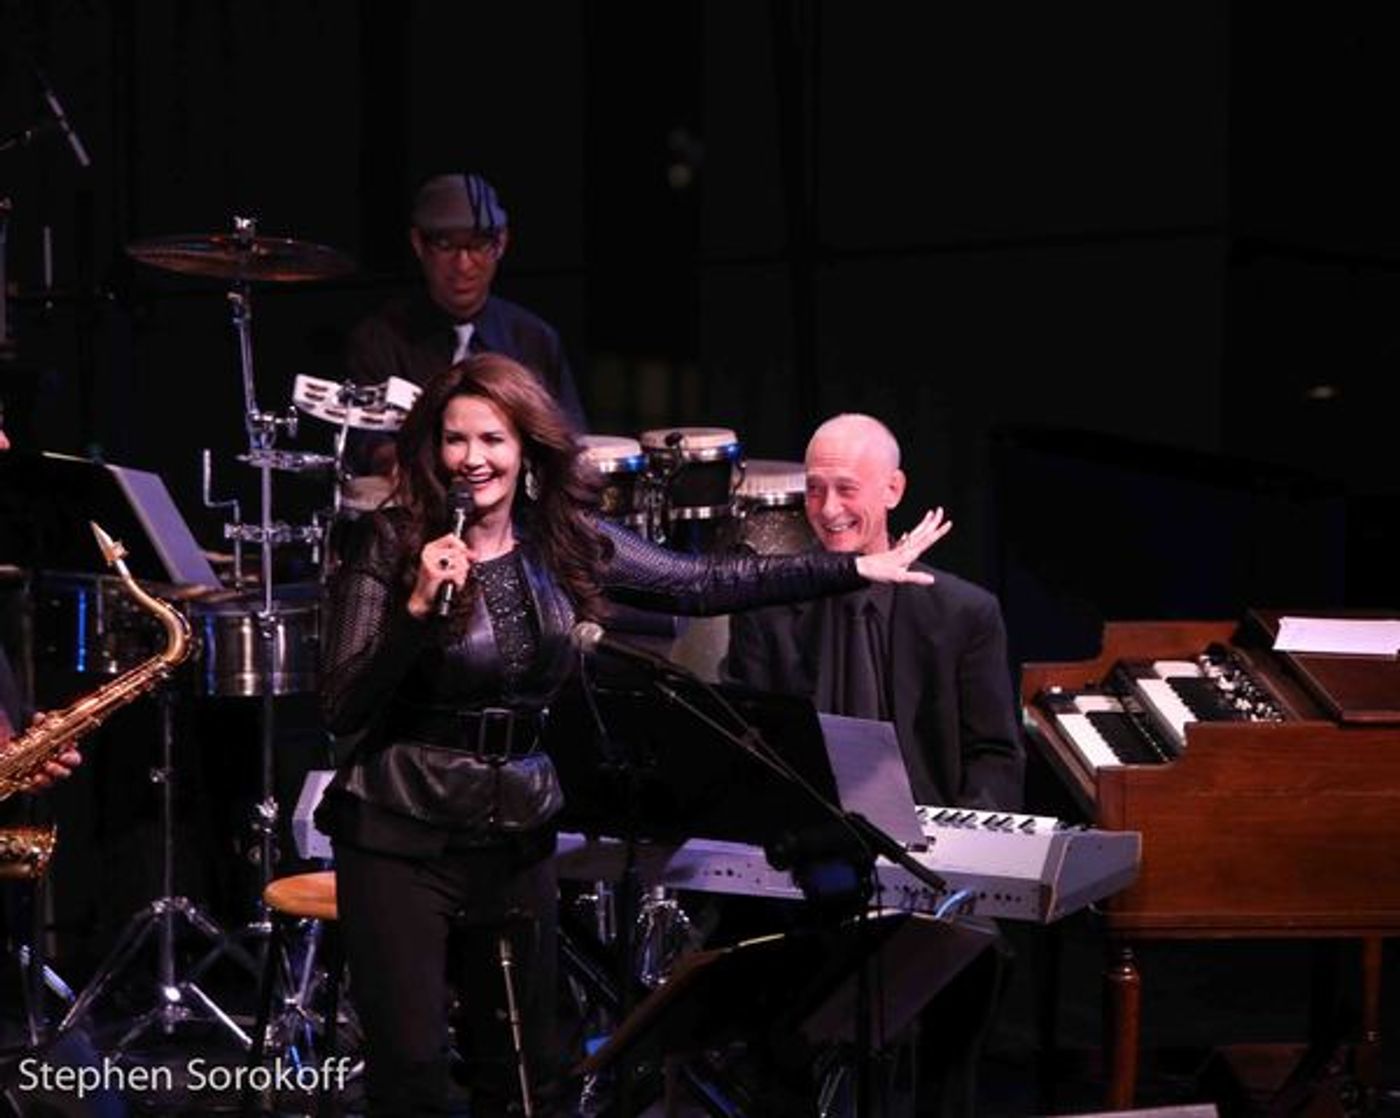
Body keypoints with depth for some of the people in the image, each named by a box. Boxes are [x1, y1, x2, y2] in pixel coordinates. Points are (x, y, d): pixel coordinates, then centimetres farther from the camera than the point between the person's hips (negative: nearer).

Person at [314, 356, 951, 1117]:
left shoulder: (566, 540, 1)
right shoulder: (390, 545, -12)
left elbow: (703, 585, 6)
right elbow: (341, 711, -16)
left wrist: (857, 569, 4)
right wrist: (416, 609, -30)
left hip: (519, 834, 4)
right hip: (401, 836, -4)